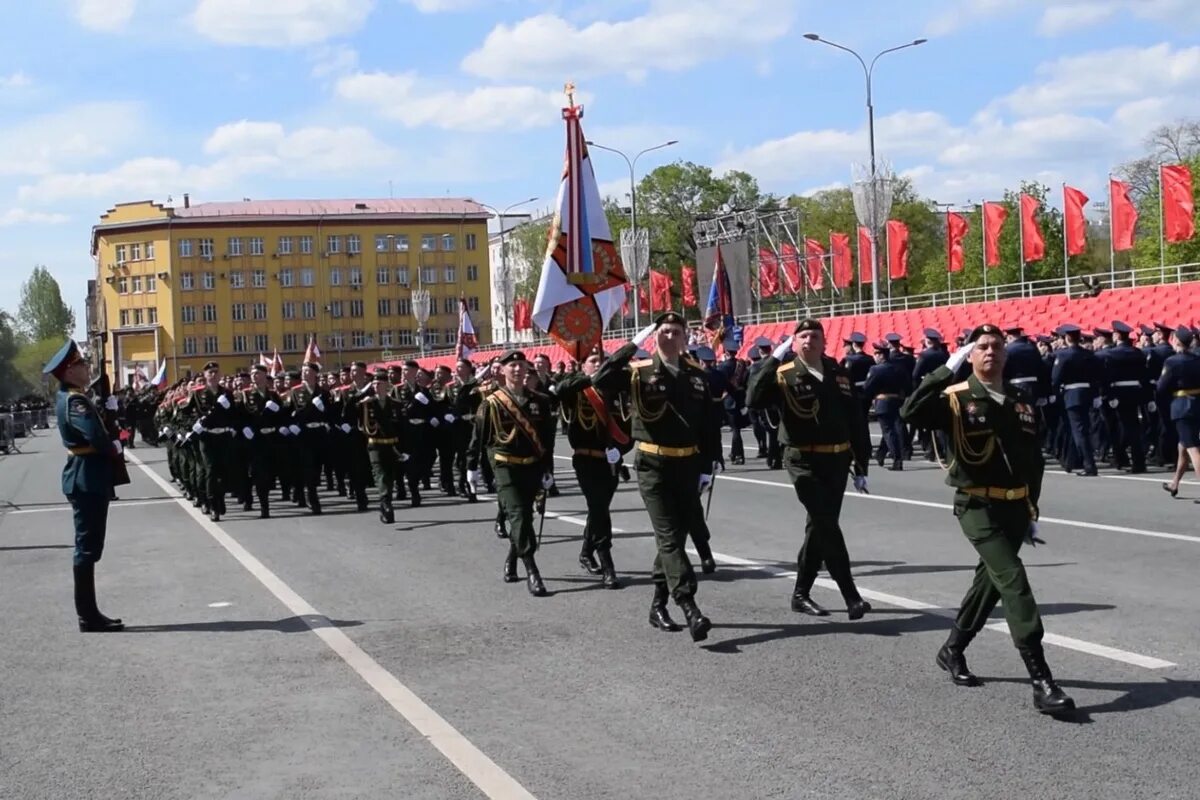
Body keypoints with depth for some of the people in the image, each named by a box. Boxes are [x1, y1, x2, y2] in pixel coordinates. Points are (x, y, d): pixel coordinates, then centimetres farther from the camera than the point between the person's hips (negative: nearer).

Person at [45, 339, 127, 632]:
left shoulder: (68, 396, 14)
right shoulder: (74, 401, -18)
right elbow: (96, 436, -30)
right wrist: (114, 447, -12)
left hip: (87, 476, 11)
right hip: (87, 478, -11)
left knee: (88, 546, 13)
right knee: (87, 547, -6)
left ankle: (89, 613, 18)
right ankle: (88, 616, -3)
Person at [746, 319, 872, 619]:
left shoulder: (839, 374, 9)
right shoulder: (785, 376, -4)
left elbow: (856, 421, 12)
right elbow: (754, 399, -22)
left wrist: (861, 466, 10)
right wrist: (774, 359, -23)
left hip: (837, 462, 5)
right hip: (804, 462, -5)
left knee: (820, 526, 12)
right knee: (826, 526, -13)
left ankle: (801, 594, 25)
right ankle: (851, 596, -10)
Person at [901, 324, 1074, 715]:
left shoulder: (1023, 403, 8)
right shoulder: (956, 399, -8)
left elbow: (1034, 461, 15)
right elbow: (911, 412, -27)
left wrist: (1032, 512, 14)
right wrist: (948, 369, -25)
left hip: (1015, 508, 6)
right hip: (978, 507, -6)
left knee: (991, 579, 17)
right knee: (1014, 580, -17)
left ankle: (952, 650, 38)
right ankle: (1041, 681, -20)